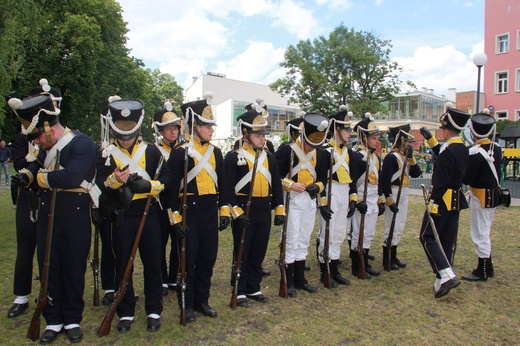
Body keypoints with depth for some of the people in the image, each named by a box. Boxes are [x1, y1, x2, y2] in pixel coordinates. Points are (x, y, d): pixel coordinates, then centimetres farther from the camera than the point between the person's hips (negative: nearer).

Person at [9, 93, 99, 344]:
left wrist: (39, 178, -15)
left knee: (74, 269, 7)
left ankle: (73, 320, 25)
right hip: (48, 215, 7)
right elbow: (38, 165, 24)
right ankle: (53, 320, 27)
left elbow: (71, 177, -30)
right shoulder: (46, 147, 7)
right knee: (48, 267, 12)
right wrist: (27, 175, 0)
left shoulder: (82, 144, -17)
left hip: (75, 217, -6)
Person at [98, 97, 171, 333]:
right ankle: (125, 312, 23)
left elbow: (166, 177, 0)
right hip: (121, 216, 0)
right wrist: (115, 179, -21)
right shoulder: (107, 154, 3)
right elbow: (100, 185, -1)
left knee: (152, 262, 6)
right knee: (123, 264, 8)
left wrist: (148, 185, -18)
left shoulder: (150, 150, 2)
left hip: (148, 213, 0)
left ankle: (154, 311, 19)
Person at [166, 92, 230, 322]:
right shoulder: (180, 152, -6)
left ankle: (202, 300, 26)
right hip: (190, 210, -5)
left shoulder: (215, 152, 10)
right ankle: (188, 305, 17)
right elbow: (173, 186, -8)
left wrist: (224, 210, 9)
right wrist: (176, 217, -12)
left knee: (208, 258, 11)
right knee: (188, 259, 3)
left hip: (210, 211, 5)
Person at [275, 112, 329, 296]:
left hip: (310, 200, 6)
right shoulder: (286, 150, -10)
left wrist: (317, 186, -6)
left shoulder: (320, 154, 7)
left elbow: (323, 176, 15)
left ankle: (300, 279, 26)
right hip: (292, 200, -6)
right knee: (291, 241, -2)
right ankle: (288, 282, 11)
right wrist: (291, 185, -20)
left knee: (304, 241, 13)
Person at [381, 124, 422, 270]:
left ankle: (394, 257, 26)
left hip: (404, 196, 9)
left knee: (399, 227, 15)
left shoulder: (405, 157, 12)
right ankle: (387, 260, 8)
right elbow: (385, 180, -20)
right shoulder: (391, 157, -15)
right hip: (394, 194, -9)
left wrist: (411, 157, -4)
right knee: (392, 228, -3)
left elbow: (416, 174, 7)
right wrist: (389, 201, -21)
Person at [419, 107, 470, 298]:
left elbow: (440, 181, -23)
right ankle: (442, 280, 19)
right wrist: (430, 139, 27)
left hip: (442, 201, -9)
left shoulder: (448, 151, -19)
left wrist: (433, 203, -20)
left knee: (427, 237, -1)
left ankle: (447, 275, -10)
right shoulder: (463, 150, 8)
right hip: (456, 202, 9)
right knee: (448, 240, 12)